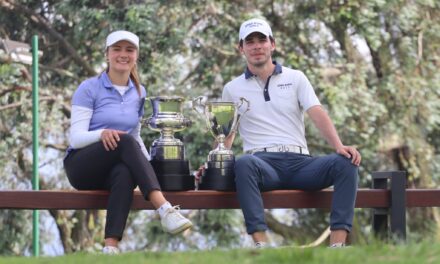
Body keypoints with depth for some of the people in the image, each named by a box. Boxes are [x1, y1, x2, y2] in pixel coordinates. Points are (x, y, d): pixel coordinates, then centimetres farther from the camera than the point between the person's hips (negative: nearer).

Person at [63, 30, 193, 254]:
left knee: (125, 174, -37)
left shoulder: (139, 93, 13)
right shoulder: (89, 89, -2)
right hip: (82, 167, -3)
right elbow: (76, 138, -9)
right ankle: (164, 209, -48)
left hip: (115, 169, 3)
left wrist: (150, 165, 5)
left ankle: (111, 246, -50)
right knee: (125, 141, -34)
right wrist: (102, 133, -31)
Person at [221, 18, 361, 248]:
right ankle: (261, 243, -45)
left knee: (345, 163, -28)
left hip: (299, 162, 2)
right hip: (262, 163, -1)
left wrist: (339, 146, -16)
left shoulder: (295, 78, 15)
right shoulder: (232, 89, 17)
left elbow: (318, 115, 2)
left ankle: (337, 244, -34)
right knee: (243, 163, -39)